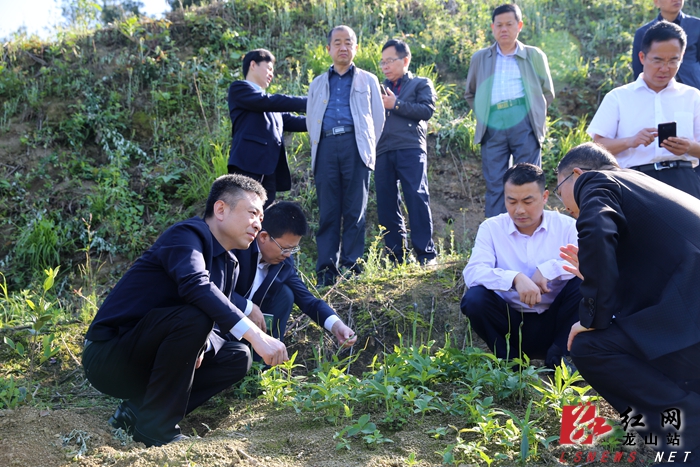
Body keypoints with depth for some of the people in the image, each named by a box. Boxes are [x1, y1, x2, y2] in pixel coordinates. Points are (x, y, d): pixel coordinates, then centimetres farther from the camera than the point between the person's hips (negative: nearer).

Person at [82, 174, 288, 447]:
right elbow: (195, 284, -37)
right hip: (108, 357, -9)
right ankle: (156, 428, -18)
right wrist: (255, 334, -42)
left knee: (237, 357, 3)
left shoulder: (230, 265, 10)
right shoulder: (189, 234, -16)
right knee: (193, 316, -30)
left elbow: (212, 323, 12)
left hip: (145, 361, 9)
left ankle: (139, 412, 0)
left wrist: (200, 345, -13)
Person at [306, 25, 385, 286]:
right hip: (326, 147, 2)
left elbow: (378, 118, 14)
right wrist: (318, 148, 10)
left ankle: (351, 266, -3)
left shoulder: (368, 81, 19)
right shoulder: (317, 84, 24)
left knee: (355, 210, -5)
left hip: (356, 146, -2)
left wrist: (368, 148, 8)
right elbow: (310, 120, 22)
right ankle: (327, 270, -3)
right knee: (328, 212, -2)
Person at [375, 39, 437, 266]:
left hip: (410, 148, -4)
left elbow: (427, 110, -2)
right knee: (386, 205, 0)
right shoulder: (380, 88, 28)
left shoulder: (421, 84, 16)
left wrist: (396, 105, -3)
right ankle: (396, 257, 6)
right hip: (383, 151, 4)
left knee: (417, 198, -12)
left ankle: (426, 254, -9)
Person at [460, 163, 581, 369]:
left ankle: (559, 356, -10)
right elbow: (472, 273, -19)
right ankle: (510, 358, -4)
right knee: (474, 298, -26)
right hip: (512, 324, 0)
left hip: (554, 322, 0)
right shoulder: (491, 228, -3)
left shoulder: (566, 226, -3)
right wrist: (515, 278, -35)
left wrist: (550, 269, -28)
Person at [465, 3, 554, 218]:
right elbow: (470, 94, 23)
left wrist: (534, 115, 6)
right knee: (495, 186, 1)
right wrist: (482, 115, 9)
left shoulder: (534, 56, 10)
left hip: (525, 128, -1)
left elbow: (547, 92, 18)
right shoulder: (480, 58, 14)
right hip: (493, 128, 1)